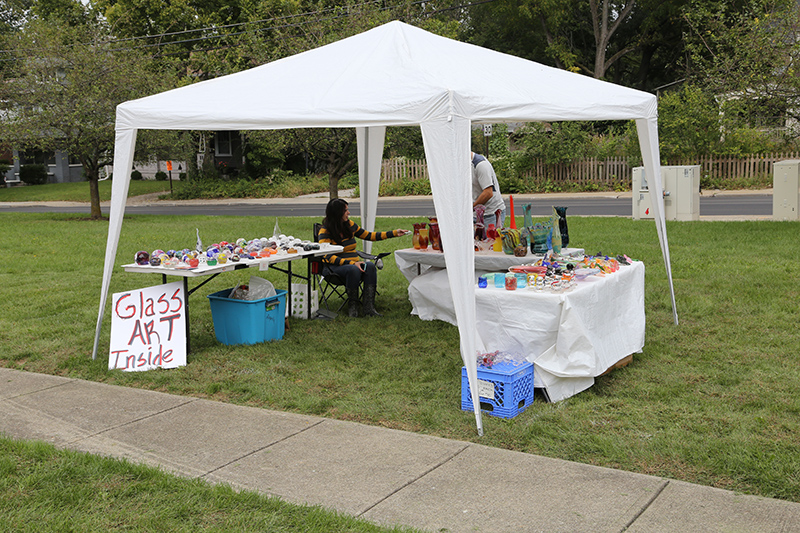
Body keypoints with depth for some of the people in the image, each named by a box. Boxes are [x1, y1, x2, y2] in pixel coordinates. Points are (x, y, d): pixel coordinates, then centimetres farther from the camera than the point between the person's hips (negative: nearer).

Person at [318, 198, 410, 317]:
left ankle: (368, 307, -32)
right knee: (353, 269, -37)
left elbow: (369, 235, 19)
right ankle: (352, 306, -18)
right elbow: (328, 257, -16)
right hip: (335, 266, -5)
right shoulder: (325, 231, -8)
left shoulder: (350, 224, 9)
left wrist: (394, 233, 15)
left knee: (370, 266, -28)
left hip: (354, 262, 5)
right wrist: (352, 263, -27)